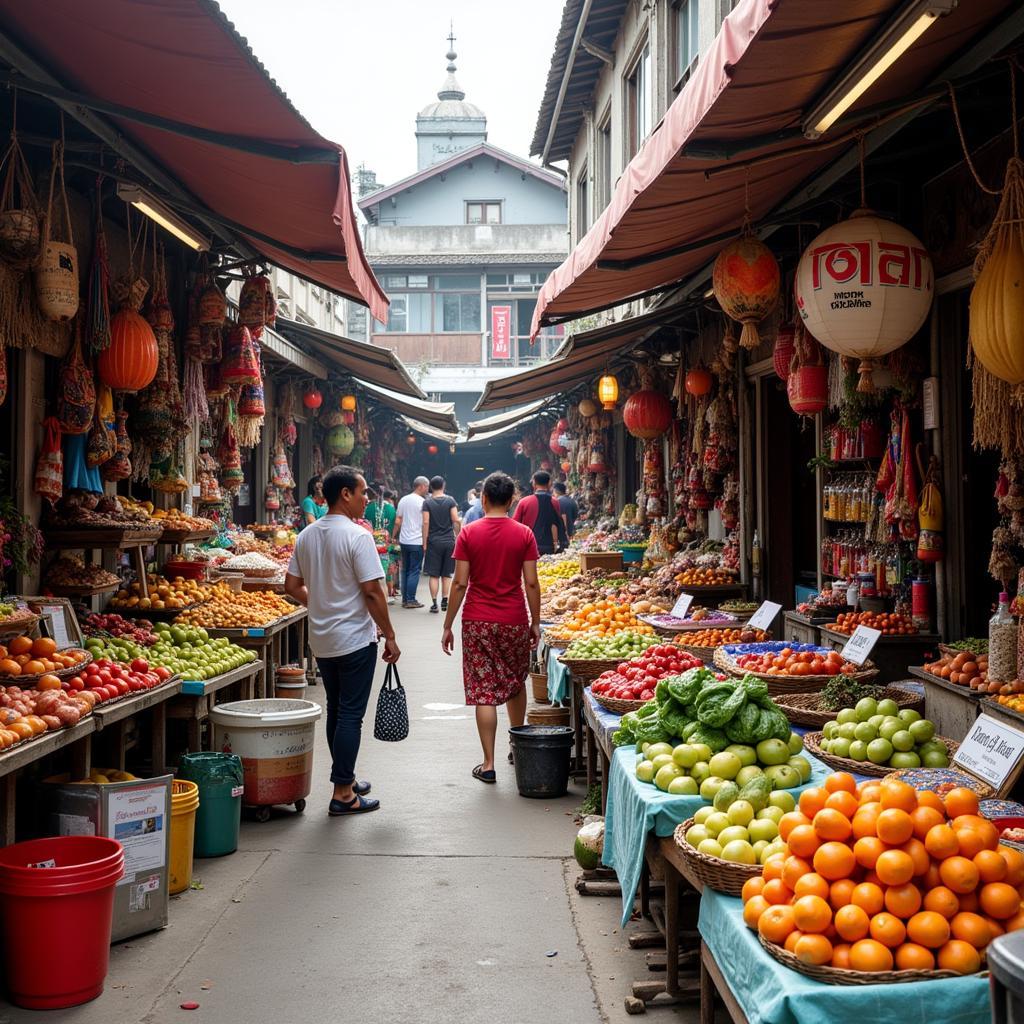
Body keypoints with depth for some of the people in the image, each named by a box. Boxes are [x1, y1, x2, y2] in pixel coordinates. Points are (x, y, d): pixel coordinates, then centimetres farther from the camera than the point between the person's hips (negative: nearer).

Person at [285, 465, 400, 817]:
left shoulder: (307, 536, 6)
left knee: (336, 711, 17)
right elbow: (372, 592, -19)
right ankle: (342, 794, 4)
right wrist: (390, 636, -10)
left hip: (321, 640, 7)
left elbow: (292, 585, 10)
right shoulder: (357, 536, -17)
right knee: (350, 714, 0)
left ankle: (346, 780, 30)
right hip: (354, 639, -7)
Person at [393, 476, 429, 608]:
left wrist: (394, 536, 17)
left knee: (405, 570, 12)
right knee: (414, 570, -2)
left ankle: (405, 599, 15)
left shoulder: (403, 500, 9)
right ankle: (411, 600, -2)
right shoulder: (422, 502, -10)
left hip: (404, 541, 6)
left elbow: (397, 521, 9)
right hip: (417, 541, -6)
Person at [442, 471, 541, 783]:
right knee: (516, 684, 22)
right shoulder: (524, 534, -2)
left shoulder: (469, 533, -4)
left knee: (484, 692, 2)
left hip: (478, 622, -1)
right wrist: (536, 623, 7)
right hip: (515, 620, 1)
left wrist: (447, 626, 1)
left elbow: (460, 583, -6)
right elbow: (531, 583, -3)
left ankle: (488, 764, 3)